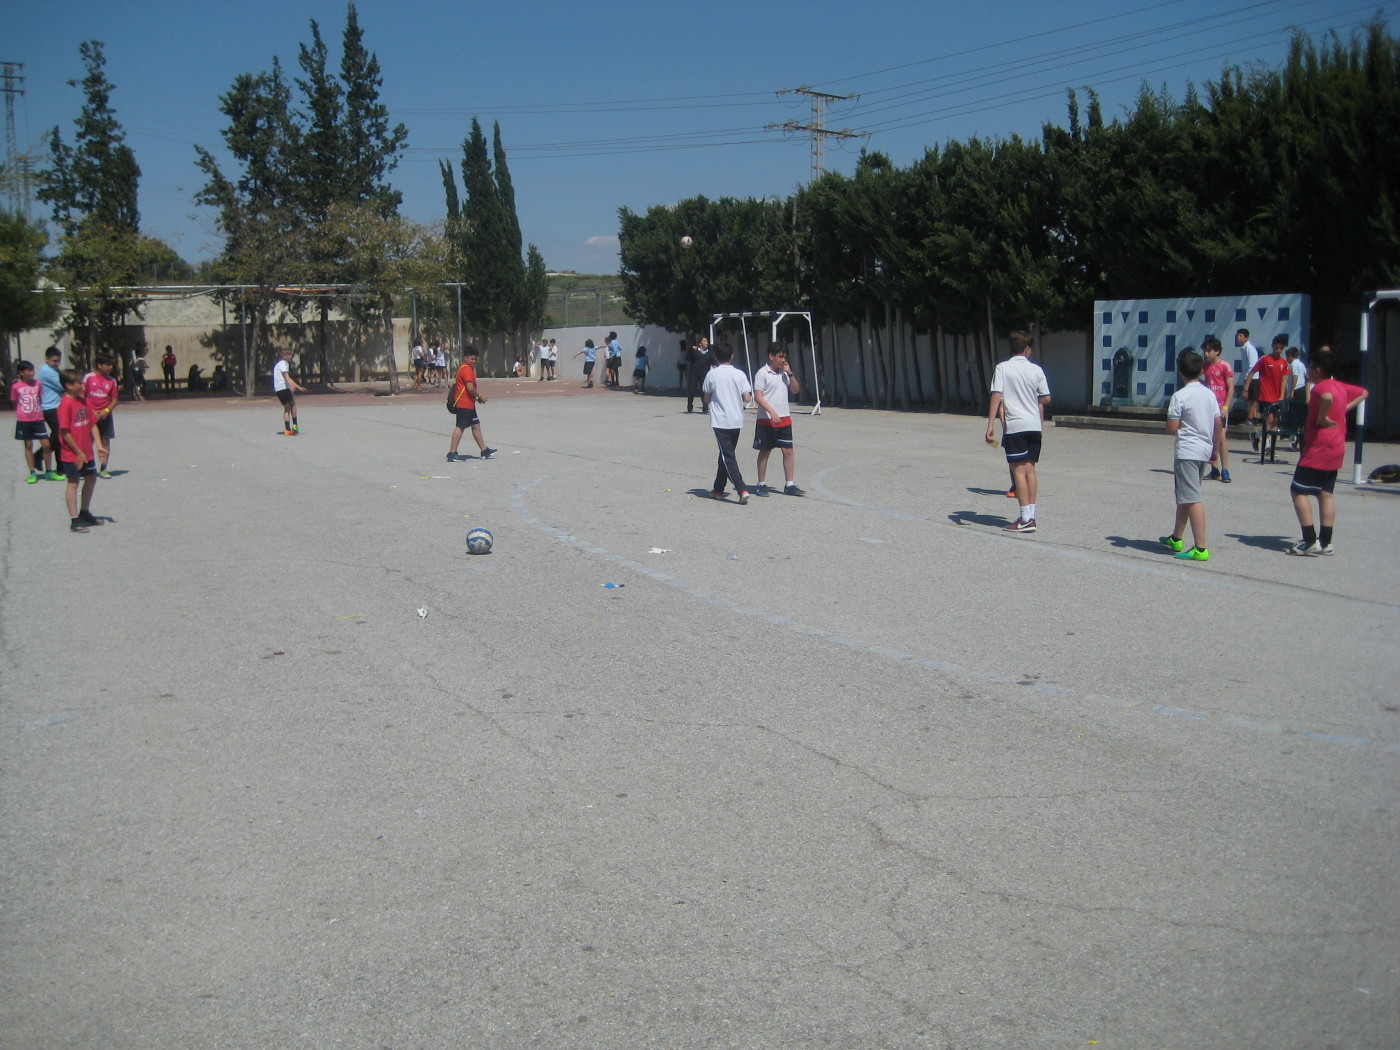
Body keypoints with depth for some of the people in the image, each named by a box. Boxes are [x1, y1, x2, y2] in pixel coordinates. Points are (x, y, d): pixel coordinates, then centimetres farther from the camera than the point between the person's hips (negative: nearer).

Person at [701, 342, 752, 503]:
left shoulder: (712, 374, -6)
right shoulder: (740, 374, -1)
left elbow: (706, 399, 2)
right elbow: (747, 398, -3)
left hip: (720, 421, -4)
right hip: (737, 421, 4)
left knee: (728, 457, -5)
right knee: (726, 455, 17)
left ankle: (742, 490, -19)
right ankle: (718, 489, 25)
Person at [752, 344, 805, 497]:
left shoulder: (784, 373, 11)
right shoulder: (762, 373, -9)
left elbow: (795, 390, 11)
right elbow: (758, 397, -14)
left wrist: (790, 373, -2)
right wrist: (772, 412, -23)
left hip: (784, 419, 6)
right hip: (767, 420, -6)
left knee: (788, 451, 3)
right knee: (765, 451, 4)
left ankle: (789, 485, 8)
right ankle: (760, 485, 14)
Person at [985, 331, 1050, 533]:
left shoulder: (1003, 368, -3)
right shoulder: (1036, 370, 5)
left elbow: (996, 396, -12)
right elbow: (1046, 399, 8)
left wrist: (991, 425, -14)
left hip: (1015, 425, -4)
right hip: (1035, 425, 4)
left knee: (1019, 470, -3)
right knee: (1030, 470, 10)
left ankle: (1026, 519, -6)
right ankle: (1030, 516, 10)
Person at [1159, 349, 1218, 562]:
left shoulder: (1180, 397, -13)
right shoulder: (1210, 394, 7)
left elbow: (1171, 429, -15)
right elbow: (1218, 425, 10)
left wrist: (1169, 413, 5)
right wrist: (1214, 450, 20)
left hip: (1187, 452, -8)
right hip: (1204, 450, 8)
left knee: (1193, 499, -9)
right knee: (1184, 497, 20)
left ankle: (1200, 549, -12)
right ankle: (1176, 539, 32)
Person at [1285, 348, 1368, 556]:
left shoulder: (1321, 388, -15)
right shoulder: (1341, 386, 12)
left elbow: (1327, 398, -39)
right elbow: (1363, 393, 29)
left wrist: (1322, 418, -25)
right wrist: (1345, 409, 18)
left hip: (1318, 448, -9)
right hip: (1336, 450, 9)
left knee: (1299, 491, -5)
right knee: (1326, 493, 12)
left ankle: (1310, 541, -12)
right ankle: (1325, 542, 13)